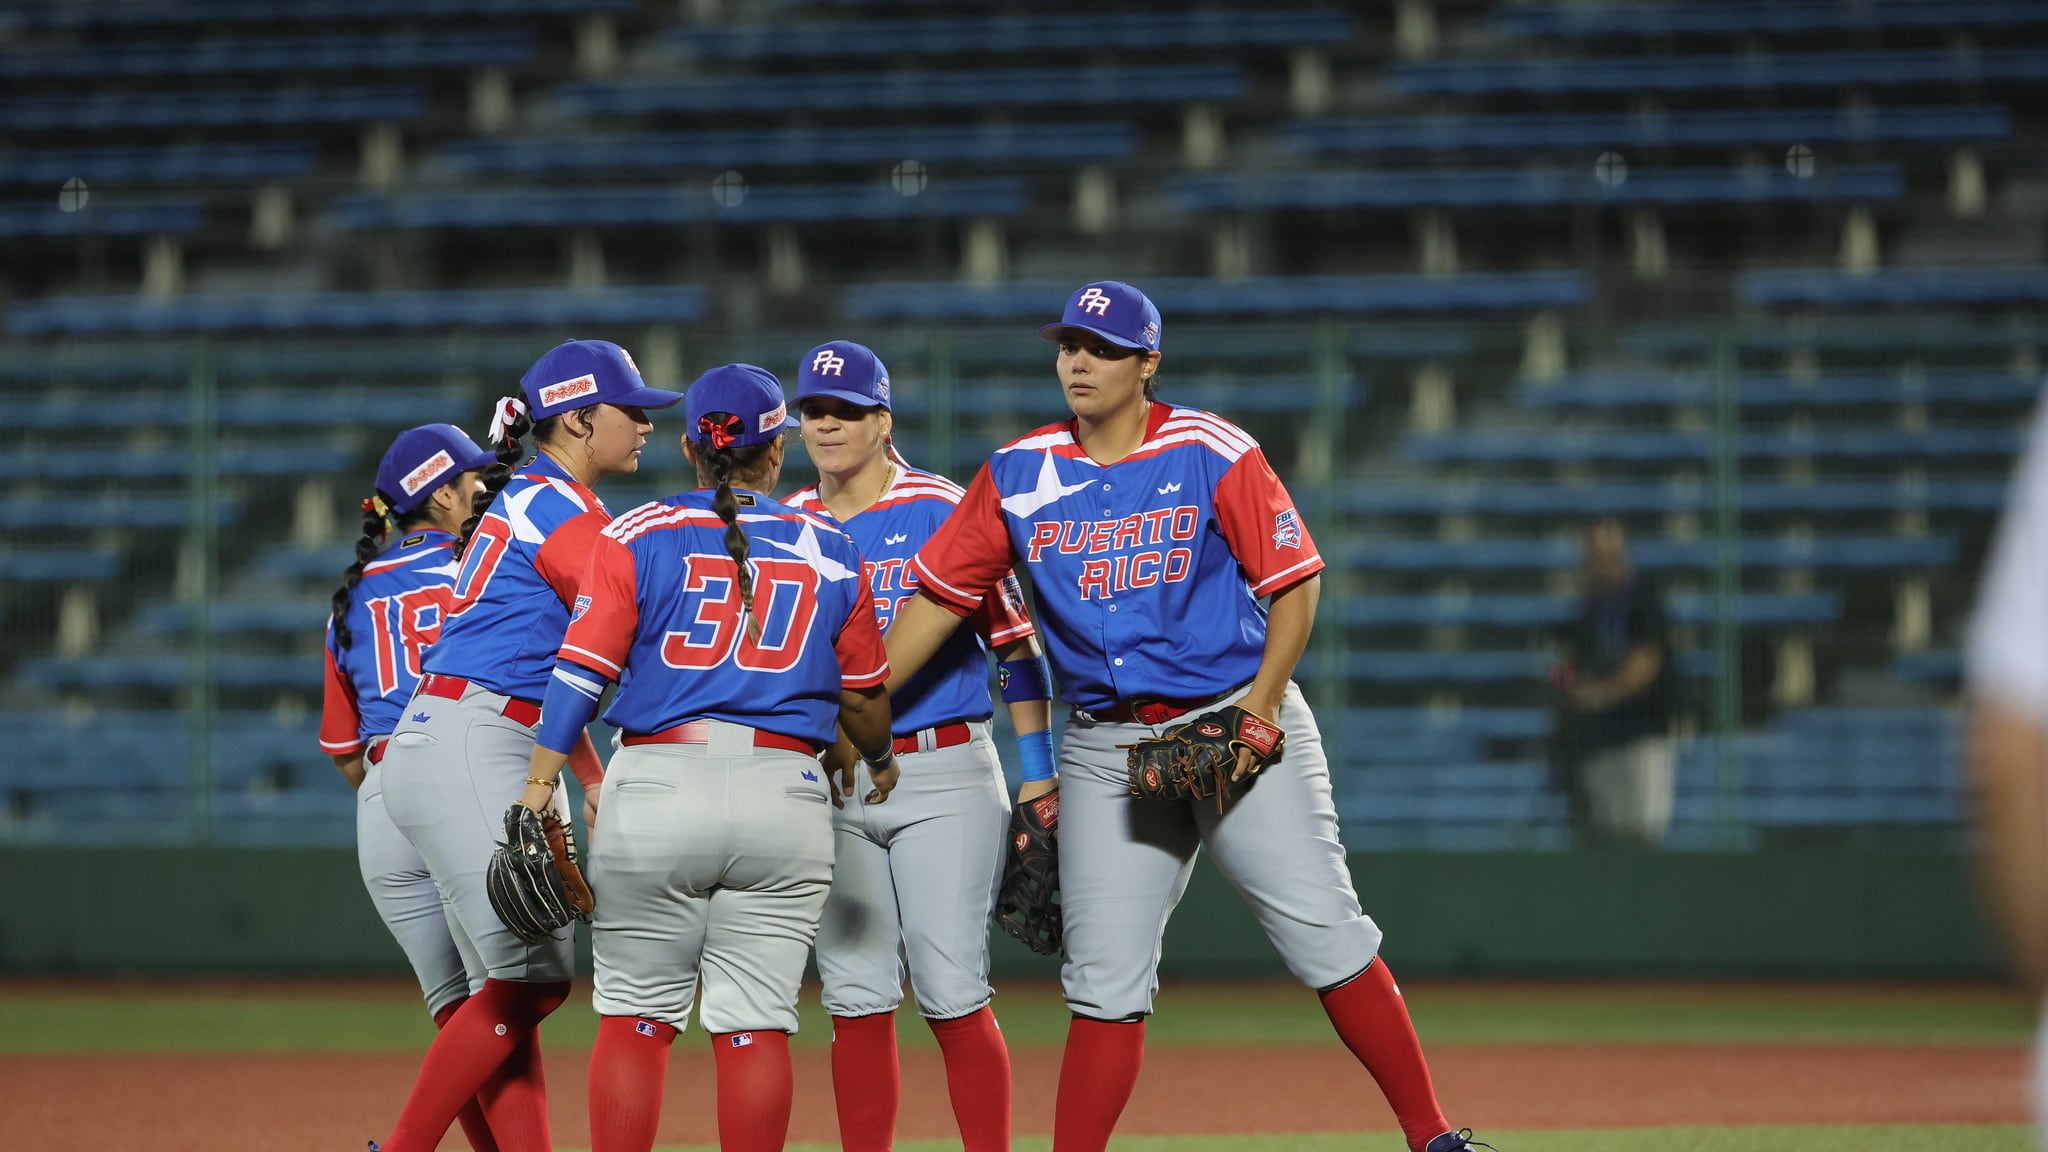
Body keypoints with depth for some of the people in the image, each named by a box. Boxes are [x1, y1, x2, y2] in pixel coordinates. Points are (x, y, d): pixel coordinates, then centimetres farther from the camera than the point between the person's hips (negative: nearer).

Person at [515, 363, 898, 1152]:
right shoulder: (829, 550, 8)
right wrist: (880, 764, 34)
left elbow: (582, 671, -6)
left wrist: (538, 790, -6)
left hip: (657, 785, -1)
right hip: (785, 792, 1)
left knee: (635, 1016, 6)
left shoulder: (637, 536, 2)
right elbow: (864, 698, 14)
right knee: (756, 1025, 1)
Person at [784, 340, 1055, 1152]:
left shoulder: (945, 512, -2)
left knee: (953, 994, -9)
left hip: (941, 777, -4)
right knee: (856, 1000, 3)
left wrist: (1039, 774, -4)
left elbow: (1015, 641, -1)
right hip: (826, 783, 4)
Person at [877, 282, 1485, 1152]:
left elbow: (1295, 580, -3)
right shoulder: (1018, 474, 6)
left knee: (1325, 935, -9)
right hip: (1106, 747, 3)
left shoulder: (1212, 452, -4)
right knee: (1105, 981, 1)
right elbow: (939, 593, 9)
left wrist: (1262, 703, -15)